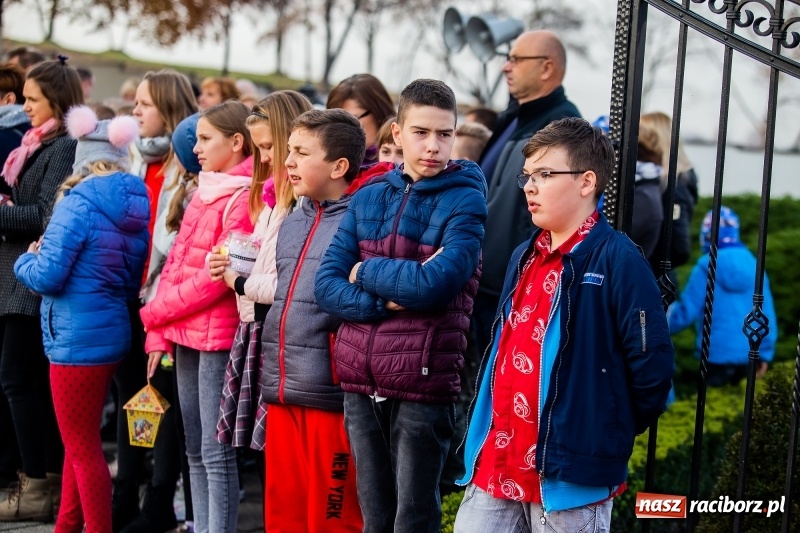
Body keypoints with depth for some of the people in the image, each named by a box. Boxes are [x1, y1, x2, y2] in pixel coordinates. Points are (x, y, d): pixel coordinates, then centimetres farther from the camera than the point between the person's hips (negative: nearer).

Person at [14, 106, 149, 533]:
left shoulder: (79, 203, -17)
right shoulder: (135, 207, 5)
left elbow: (46, 276, -20)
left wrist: (26, 260, 4)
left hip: (76, 338, -8)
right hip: (112, 333, 8)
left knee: (83, 449, 2)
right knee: (80, 442, 20)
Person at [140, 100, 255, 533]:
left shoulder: (244, 199, -12)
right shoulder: (203, 194, 15)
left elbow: (218, 276, -17)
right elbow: (174, 263, 13)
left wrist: (154, 311, -7)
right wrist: (158, 333, 6)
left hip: (217, 336, -9)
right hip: (184, 334, 9)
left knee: (215, 452, -5)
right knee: (195, 449, 14)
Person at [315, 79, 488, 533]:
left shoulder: (465, 201, -5)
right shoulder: (368, 198, 10)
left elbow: (435, 284, -19)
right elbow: (327, 284, 3)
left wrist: (367, 271, -4)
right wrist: (387, 301, -13)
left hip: (422, 384, -5)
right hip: (360, 381, 5)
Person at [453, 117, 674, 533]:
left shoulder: (617, 259, -12)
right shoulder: (524, 257, 14)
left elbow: (652, 362, -14)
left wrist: (612, 433, -2)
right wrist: (487, 428, 17)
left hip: (571, 472, -7)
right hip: (496, 464, 7)